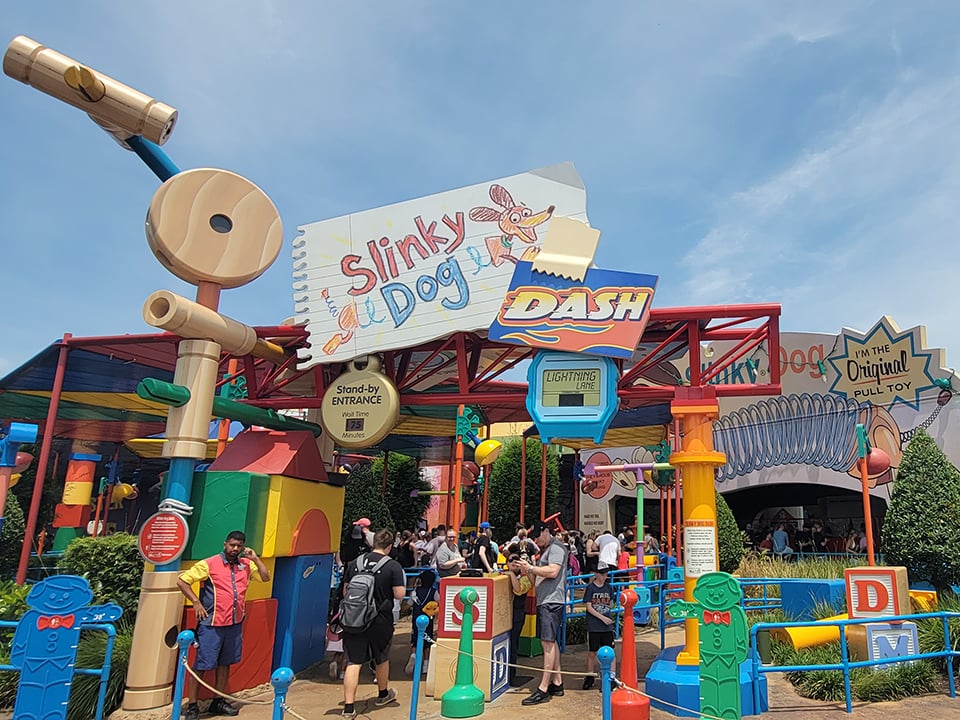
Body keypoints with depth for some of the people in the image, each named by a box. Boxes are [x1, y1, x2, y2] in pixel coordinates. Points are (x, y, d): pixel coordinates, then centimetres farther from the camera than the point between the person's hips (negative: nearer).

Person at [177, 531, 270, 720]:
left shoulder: (246, 565, 7)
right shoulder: (209, 564, -9)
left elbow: (266, 577, 5)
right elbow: (182, 581, -7)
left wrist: (255, 558, -4)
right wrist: (196, 602, -10)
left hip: (235, 624, 5)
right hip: (211, 625, -5)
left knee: (225, 663, 16)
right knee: (201, 665, 0)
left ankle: (218, 702, 29)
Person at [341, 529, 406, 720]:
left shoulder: (355, 563, 2)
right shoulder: (393, 566, -11)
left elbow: (345, 591, 9)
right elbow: (399, 594, -14)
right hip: (380, 622, -2)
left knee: (353, 662, 4)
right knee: (381, 659, 20)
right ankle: (383, 694, 40)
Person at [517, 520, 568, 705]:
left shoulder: (556, 547, -7)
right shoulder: (545, 551, 22)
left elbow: (553, 572, -22)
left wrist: (531, 568, -16)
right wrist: (529, 572, 5)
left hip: (552, 601, -10)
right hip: (544, 601, 10)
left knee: (548, 642, -11)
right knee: (551, 642, 13)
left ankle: (543, 689, -11)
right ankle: (557, 683, 21)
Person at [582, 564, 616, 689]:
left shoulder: (609, 587, 7)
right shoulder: (590, 588, -4)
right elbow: (589, 608, -8)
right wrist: (602, 618, -13)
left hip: (607, 627, 3)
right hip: (593, 626, -3)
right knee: (592, 652, 6)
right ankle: (590, 676, 21)